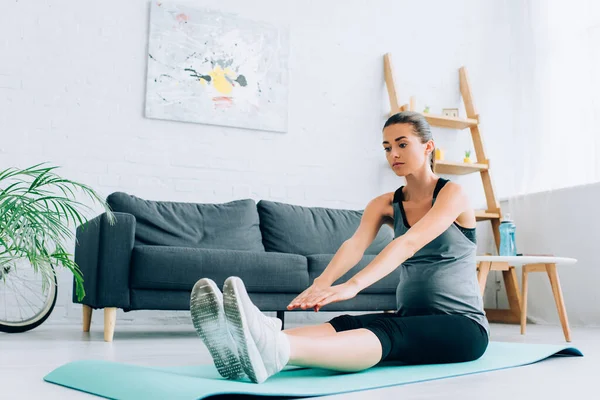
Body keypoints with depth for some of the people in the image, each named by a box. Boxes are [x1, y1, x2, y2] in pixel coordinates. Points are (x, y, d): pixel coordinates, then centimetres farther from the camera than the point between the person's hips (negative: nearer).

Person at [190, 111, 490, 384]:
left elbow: (410, 242, -27)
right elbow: (355, 245, -15)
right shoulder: (385, 205, 7)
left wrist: (353, 285, -43)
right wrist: (321, 284, -37)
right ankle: (245, 345, -57)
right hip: (411, 317, 5)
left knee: (386, 332, -36)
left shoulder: (452, 194, -8)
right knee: (346, 326, -28)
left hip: (461, 327, -4)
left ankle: (275, 350, -66)